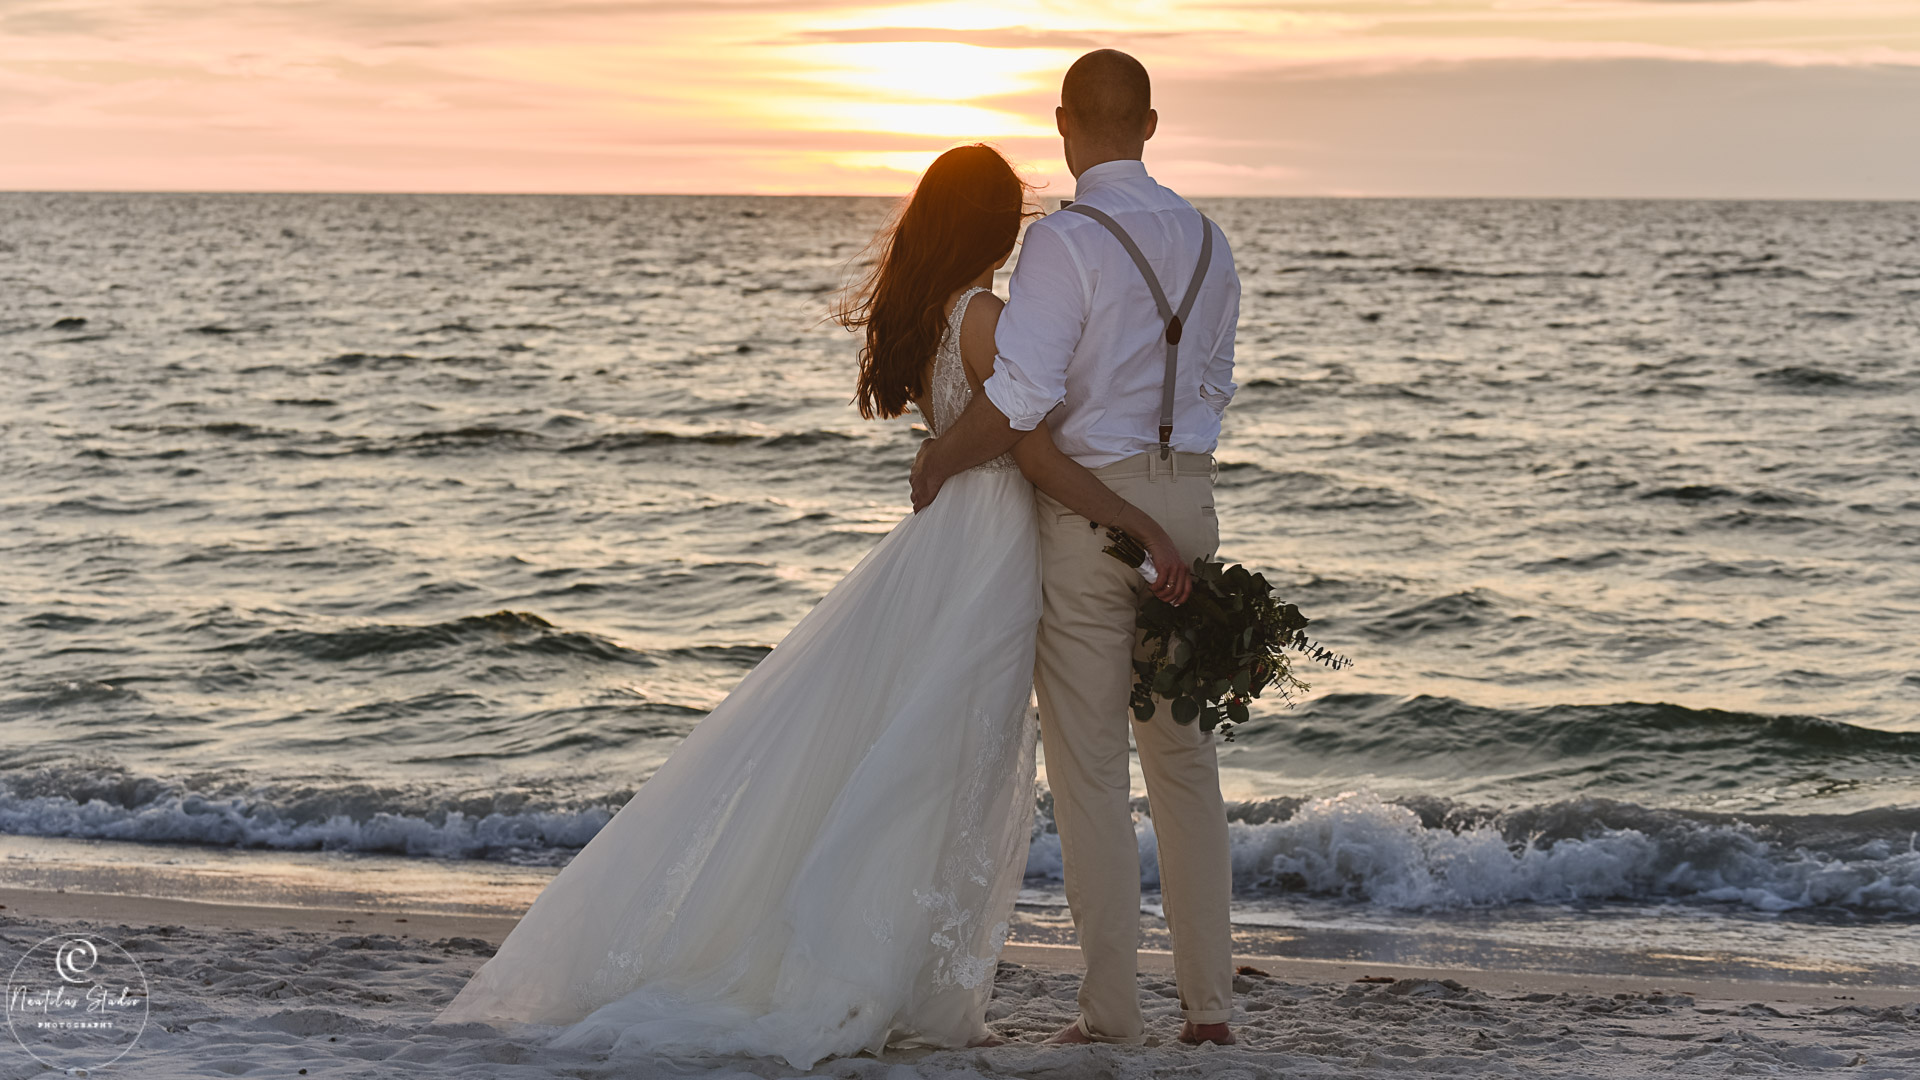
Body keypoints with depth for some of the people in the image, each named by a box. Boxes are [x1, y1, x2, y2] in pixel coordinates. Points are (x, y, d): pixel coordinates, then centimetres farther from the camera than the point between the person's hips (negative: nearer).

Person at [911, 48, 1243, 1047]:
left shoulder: (1064, 242, -15)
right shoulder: (1205, 242, 8)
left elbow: (1017, 402, -22)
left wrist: (935, 461, -6)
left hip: (1086, 507, -6)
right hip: (1186, 498, 6)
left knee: (1088, 768, 2)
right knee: (1184, 759, 12)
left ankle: (1110, 1008, 5)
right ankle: (1208, 1003, 13)